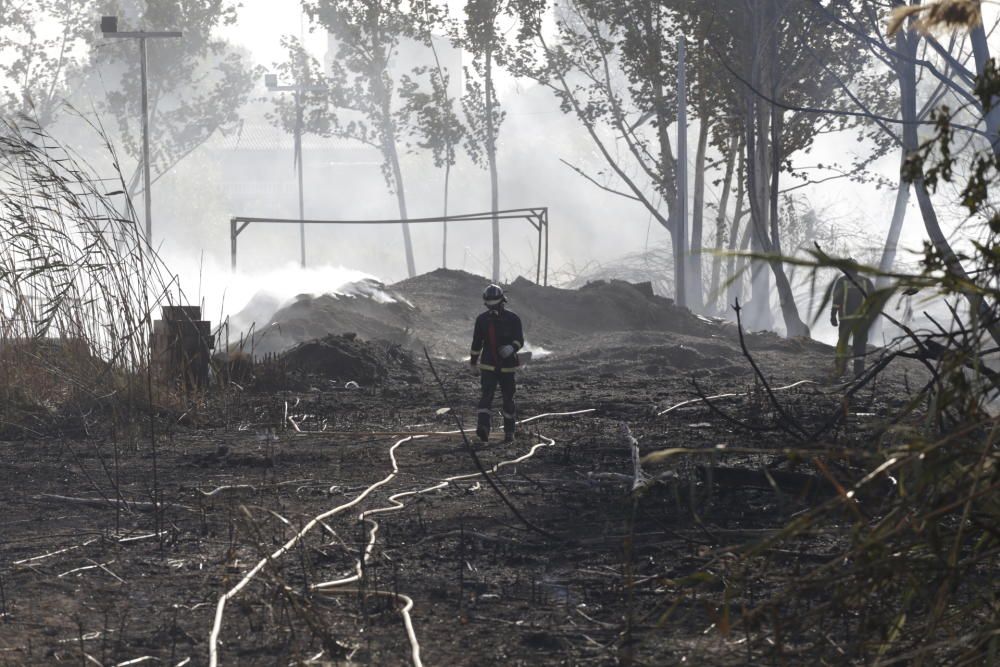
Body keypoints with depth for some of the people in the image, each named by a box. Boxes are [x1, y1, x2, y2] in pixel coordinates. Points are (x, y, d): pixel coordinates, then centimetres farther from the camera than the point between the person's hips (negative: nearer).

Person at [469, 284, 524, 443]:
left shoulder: (513, 319, -5)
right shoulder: (482, 320, 3)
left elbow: (519, 340, -10)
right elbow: (477, 342, 15)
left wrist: (511, 348, -32)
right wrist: (473, 359, 23)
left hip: (507, 366, 0)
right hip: (488, 365, 0)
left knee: (508, 399, 7)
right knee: (486, 395, -17)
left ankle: (509, 432, 18)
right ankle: (483, 427, -29)